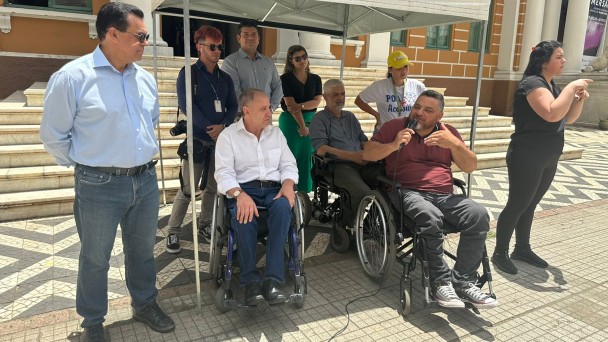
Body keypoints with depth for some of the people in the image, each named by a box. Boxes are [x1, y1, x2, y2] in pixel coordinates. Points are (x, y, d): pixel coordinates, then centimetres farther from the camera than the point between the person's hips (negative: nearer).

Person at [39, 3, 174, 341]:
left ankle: (145, 304, 39)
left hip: (146, 180, 5)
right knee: (95, 259, 12)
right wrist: (88, 166, 1)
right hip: (100, 186, -5)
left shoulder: (146, 78, 5)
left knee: (143, 250, 19)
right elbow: (54, 135, -5)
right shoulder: (72, 77, -13)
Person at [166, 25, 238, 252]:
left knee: (213, 187, 11)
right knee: (188, 189, -4)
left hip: (220, 139, 5)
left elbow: (233, 106, 10)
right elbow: (186, 106, -11)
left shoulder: (225, 78, 15)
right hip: (197, 139, -5)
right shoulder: (188, 74, -1)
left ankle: (205, 225, 26)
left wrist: (223, 126, -10)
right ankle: (173, 232, 8)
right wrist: (210, 129, -15)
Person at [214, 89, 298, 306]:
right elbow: (224, 172, -6)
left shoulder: (276, 133, 18)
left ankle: (273, 279, -34)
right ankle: (250, 281, -24)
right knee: (244, 215, -37)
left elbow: (288, 164, 14)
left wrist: (288, 183, -9)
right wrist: (239, 194, -25)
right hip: (243, 189, -2)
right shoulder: (228, 136, 5)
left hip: (274, 188, 3)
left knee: (283, 207, -34)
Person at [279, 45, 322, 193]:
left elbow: (317, 101, 1)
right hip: (290, 121, -4)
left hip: (311, 121, 4)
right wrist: (302, 125, -15)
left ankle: (305, 192, 12)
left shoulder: (315, 79, 12)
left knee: (308, 158, 4)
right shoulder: (286, 78, 0)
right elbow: (290, 104, -9)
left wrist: (301, 106, -17)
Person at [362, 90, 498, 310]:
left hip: (445, 196, 4)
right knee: (431, 218, -36)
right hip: (408, 193, -3)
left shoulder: (448, 132, 16)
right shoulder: (395, 126, 8)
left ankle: (463, 282, -16)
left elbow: (470, 166, 9)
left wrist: (453, 143, -9)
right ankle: (441, 283, -22)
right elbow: (367, 154, 2)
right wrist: (394, 145, -15)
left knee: (479, 215, -24)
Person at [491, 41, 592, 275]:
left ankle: (522, 249, 27)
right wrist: (571, 87, -19)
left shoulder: (552, 86, 14)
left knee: (529, 205, 16)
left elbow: (568, 118, 19)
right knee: (516, 205, -3)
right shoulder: (532, 83, -15)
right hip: (527, 157, -9)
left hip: (548, 159, 9)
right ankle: (500, 253, 7)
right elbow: (553, 114, -30)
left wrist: (579, 99, 2)